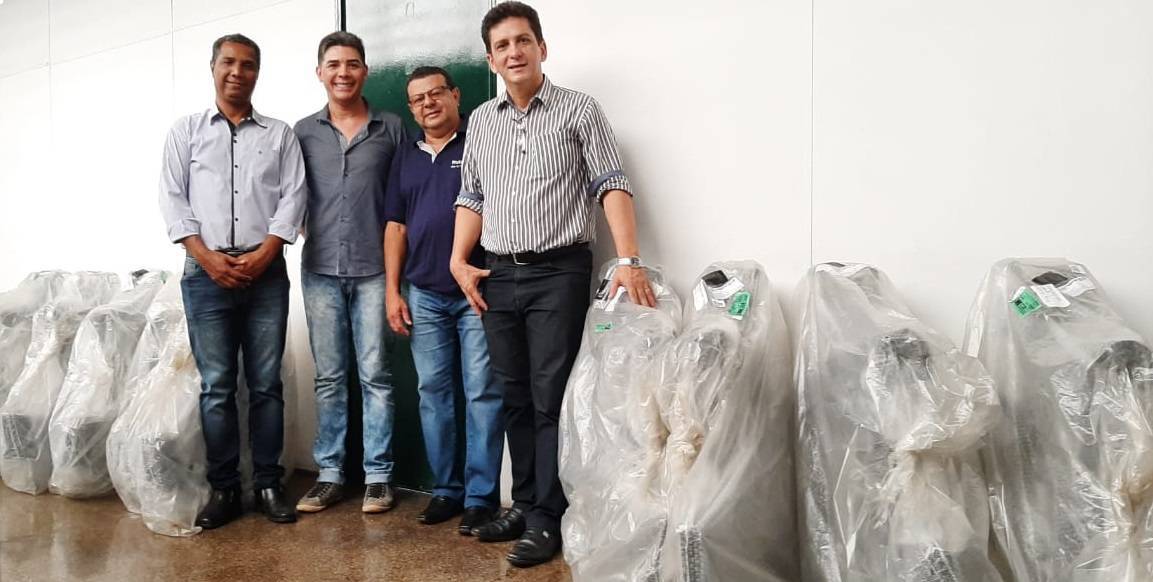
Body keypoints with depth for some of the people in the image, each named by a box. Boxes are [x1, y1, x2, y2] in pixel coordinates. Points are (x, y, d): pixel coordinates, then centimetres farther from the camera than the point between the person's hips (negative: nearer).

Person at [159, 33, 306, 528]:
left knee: (266, 384, 3)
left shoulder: (280, 134, 11)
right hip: (206, 274, 0)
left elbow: (293, 196, 2)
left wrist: (263, 254, -10)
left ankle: (268, 484, 12)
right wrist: (207, 257, -8)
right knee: (216, 386, 2)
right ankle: (223, 488, 11)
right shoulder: (185, 131, 11)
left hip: (267, 273, 0)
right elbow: (172, 198, 4)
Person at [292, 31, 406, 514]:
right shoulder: (303, 132, 9)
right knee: (329, 377, 8)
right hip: (320, 270, 2)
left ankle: (378, 475, 11)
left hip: (374, 269, -2)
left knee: (374, 375, 2)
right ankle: (329, 473, 17)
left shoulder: (391, 128, 5)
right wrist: (307, 234, 5)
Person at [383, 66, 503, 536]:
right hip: (424, 295, 5)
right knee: (433, 393, 9)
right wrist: (392, 291, 7)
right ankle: (446, 489, 20)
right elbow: (395, 226, 15)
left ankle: (481, 497, 6)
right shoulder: (406, 157, 15)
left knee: (482, 395, -2)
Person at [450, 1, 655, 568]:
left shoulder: (579, 110, -1)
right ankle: (523, 504, 24)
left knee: (551, 399, -3)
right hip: (498, 276, 5)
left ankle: (547, 519, 6)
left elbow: (611, 184, -8)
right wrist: (459, 261, 5)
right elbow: (471, 197, 18)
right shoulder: (480, 121, 13)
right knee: (515, 398, 11)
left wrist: (629, 260, -21)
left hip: (558, 272, -5)